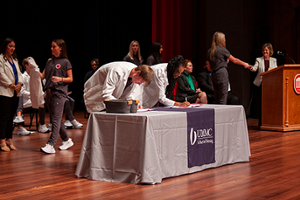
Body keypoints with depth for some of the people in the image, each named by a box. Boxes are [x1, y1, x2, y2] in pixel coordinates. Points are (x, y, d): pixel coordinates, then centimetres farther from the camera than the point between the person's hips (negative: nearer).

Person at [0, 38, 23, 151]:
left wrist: (20, 83, -1)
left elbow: (18, 73, 17)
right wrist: (11, 85, -13)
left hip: (15, 92, 8)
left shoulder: (14, 60, 20)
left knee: (11, 117, 9)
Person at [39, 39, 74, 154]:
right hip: (49, 92, 7)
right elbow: (42, 76, 12)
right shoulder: (50, 61, 17)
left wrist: (60, 79, -18)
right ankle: (67, 141, 24)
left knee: (56, 119, -12)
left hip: (59, 92, -7)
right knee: (55, 119, 11)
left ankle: (51, 145, -19)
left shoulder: (65, 62, 0)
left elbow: (70, 79, -1)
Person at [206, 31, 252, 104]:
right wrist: (244, 64, 14)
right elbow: (234, 60, 0)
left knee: (217, 99, 10)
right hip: (222, 73, -7)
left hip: (214, 74, 7)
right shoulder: (222, 50, -6)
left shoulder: (210, 51, 11)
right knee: (223, 99, -6)